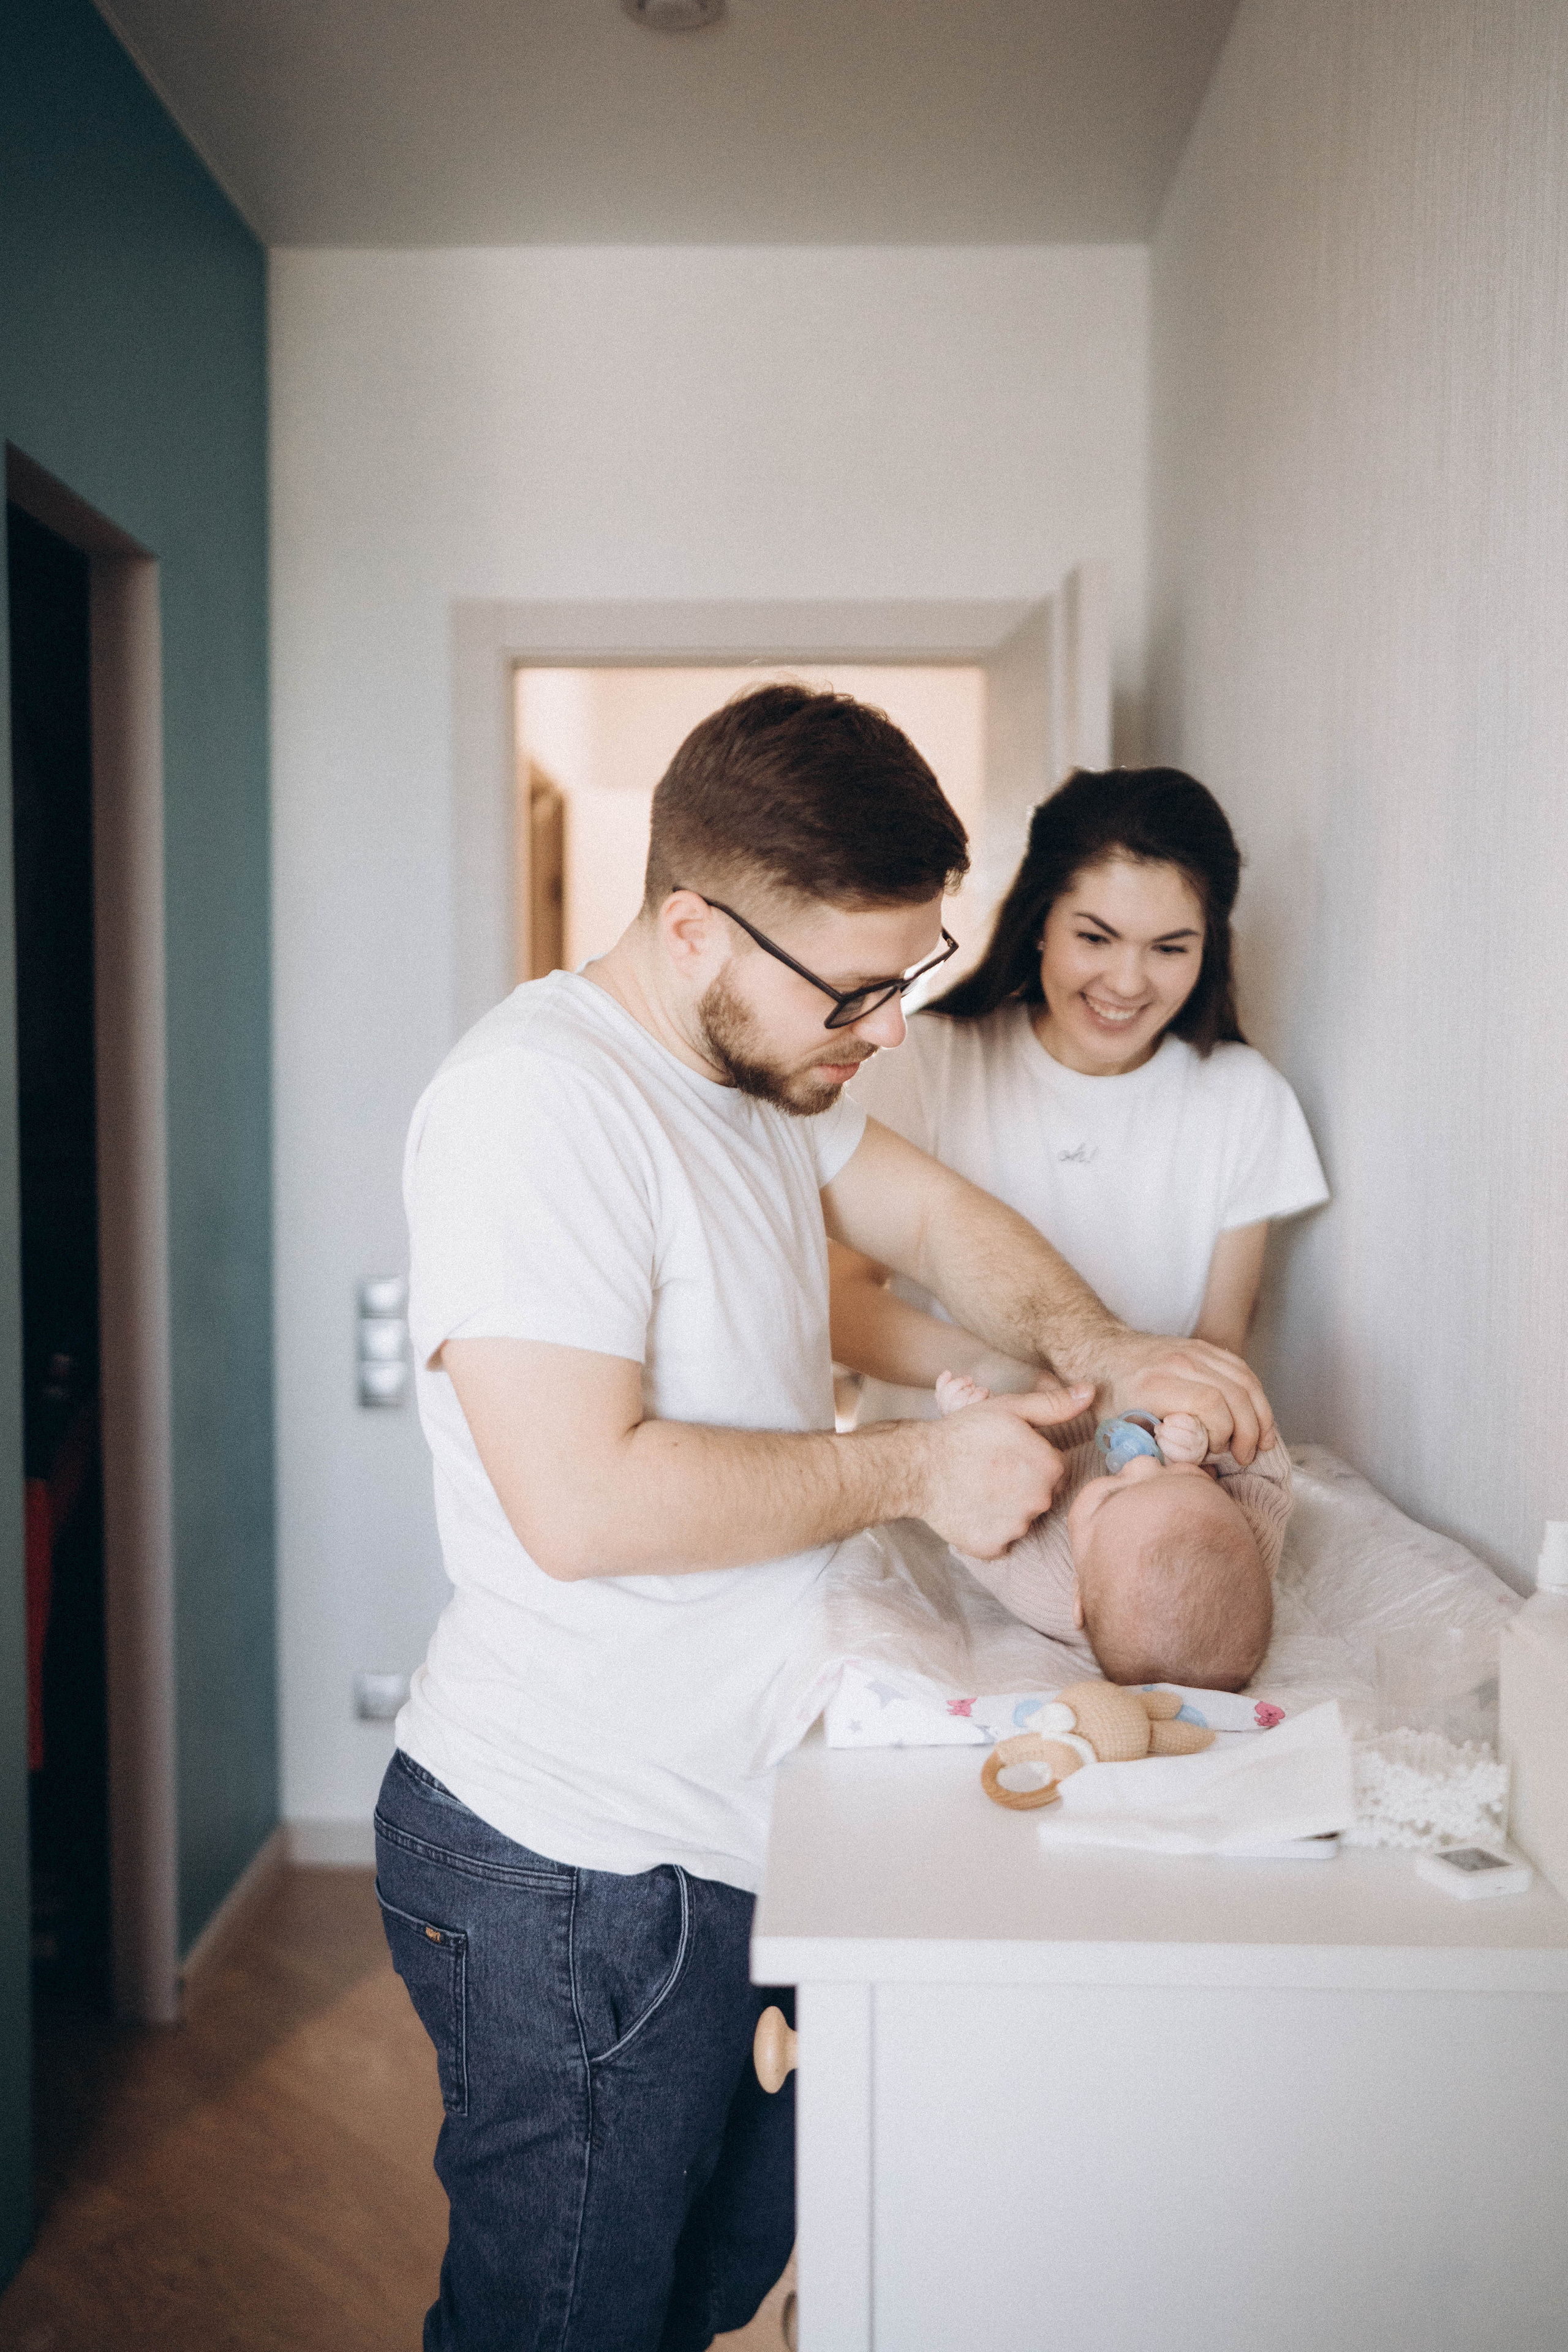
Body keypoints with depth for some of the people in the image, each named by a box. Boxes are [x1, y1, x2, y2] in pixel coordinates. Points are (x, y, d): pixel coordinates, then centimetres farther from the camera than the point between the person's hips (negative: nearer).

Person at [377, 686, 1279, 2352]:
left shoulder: (766, 1060, 6)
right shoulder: (538, 1099, -24)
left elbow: (929, 1216, 16)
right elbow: (583, 1500, -30)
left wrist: (1088, 1343, -5)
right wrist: (918, 1469, -21)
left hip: (722, 1834, 9)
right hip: (574, 1873, -9)